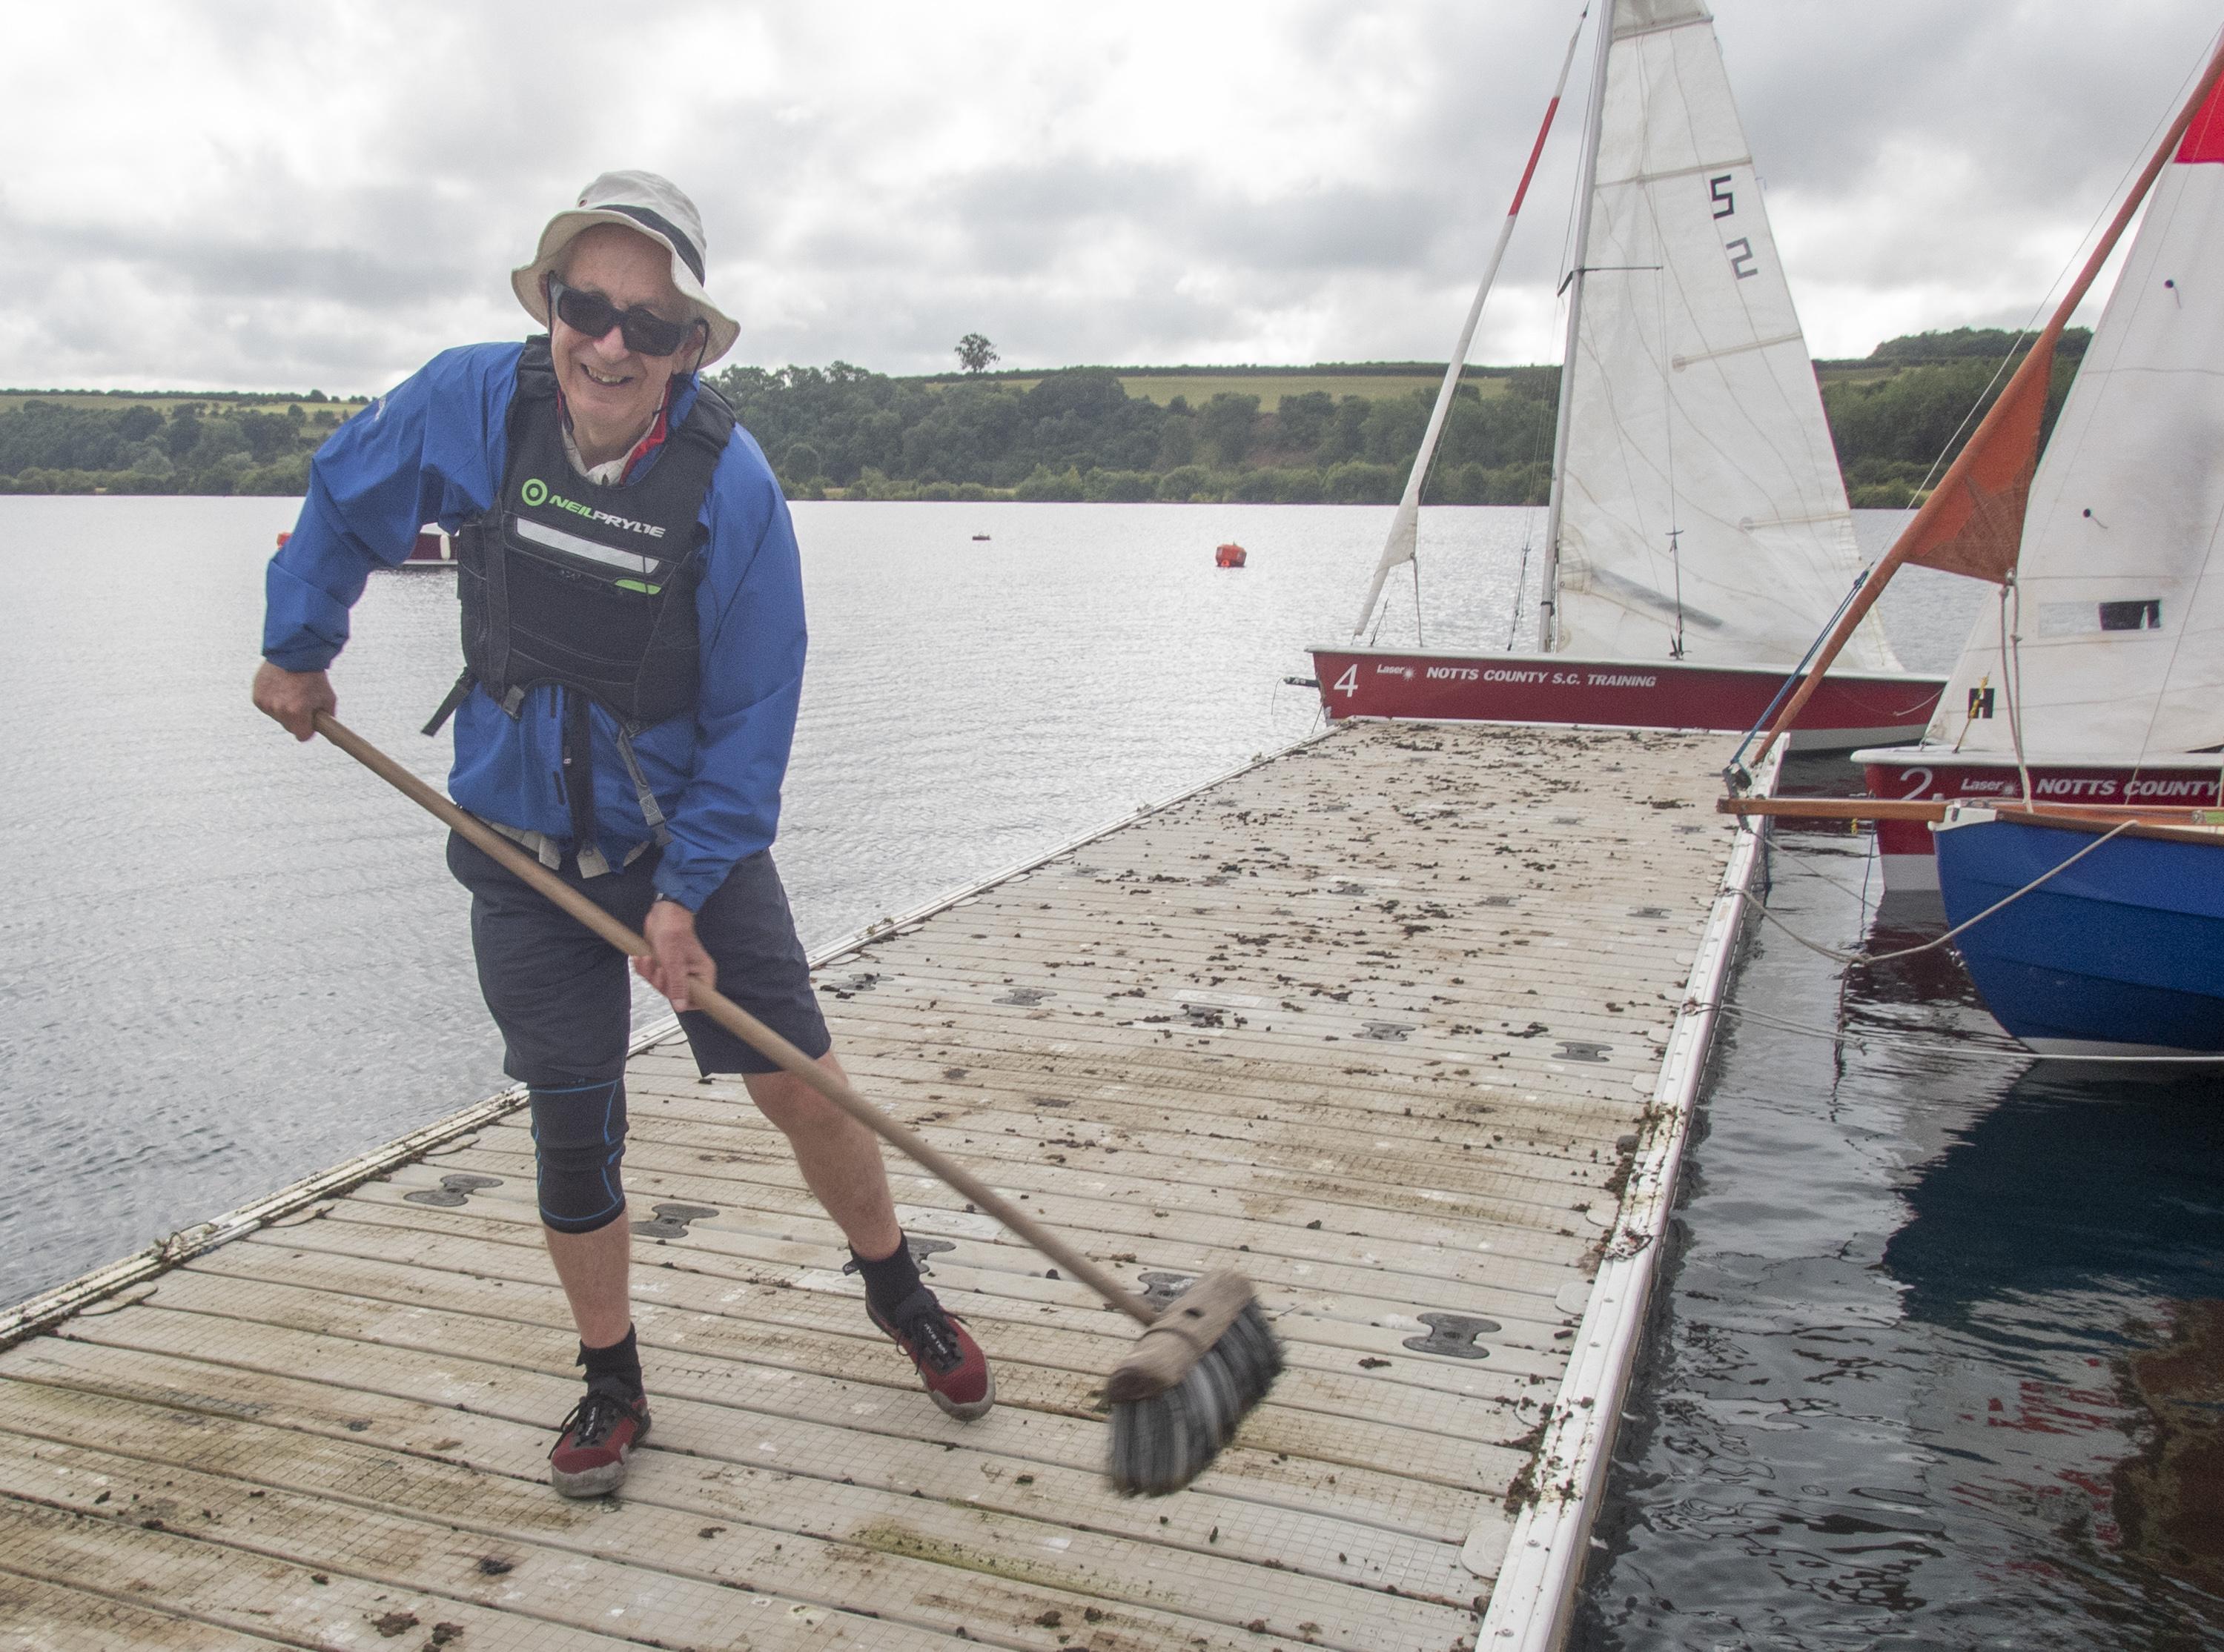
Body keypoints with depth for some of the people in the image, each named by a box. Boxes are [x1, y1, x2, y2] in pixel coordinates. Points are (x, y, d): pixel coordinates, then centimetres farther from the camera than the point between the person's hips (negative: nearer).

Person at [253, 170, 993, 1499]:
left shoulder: (731, 481, -19)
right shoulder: (467, 405, -14)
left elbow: (753, 712, -14)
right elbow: (344, 504, 8)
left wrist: (686, 889, -16)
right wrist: (298, 651, 17)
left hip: (692, 833, -1)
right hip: (524, 845, 2)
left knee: (799, 1079, -1)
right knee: (573, 1126, 6)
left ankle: (897, 1289, 27)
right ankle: (611, 1379, 27)